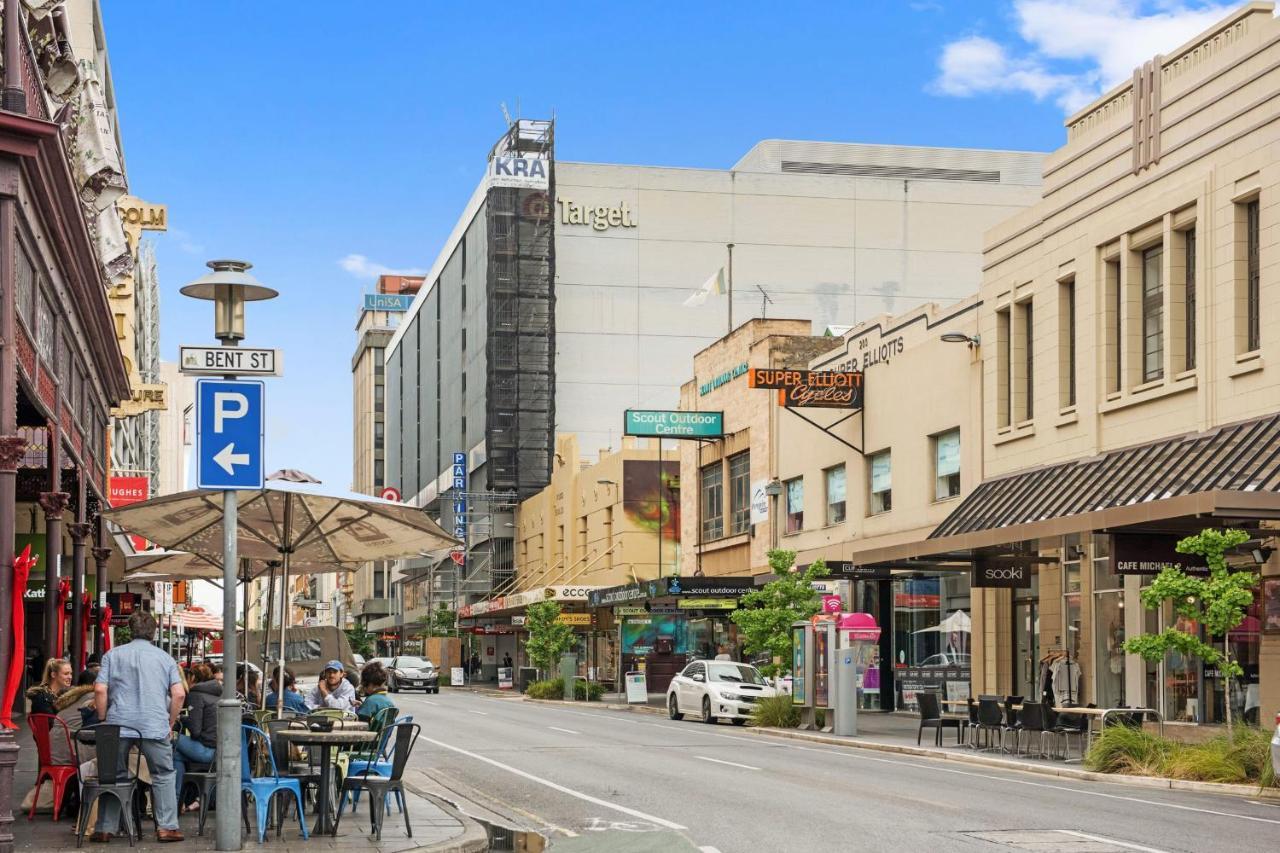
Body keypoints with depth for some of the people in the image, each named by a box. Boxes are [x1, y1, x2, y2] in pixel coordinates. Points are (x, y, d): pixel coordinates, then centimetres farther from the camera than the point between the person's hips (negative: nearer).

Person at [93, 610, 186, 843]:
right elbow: (179, 694, 1)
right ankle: (167, 827, 3)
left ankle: (105, 829, 11)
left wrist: (104, 721, 9)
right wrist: (170, 724, 11)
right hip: (155, 726, -1)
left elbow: (100, 690, 0)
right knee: (163, 775, 8)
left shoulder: (113, 655, 10)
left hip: (119, 724, 1)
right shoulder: (164, 658, 10)